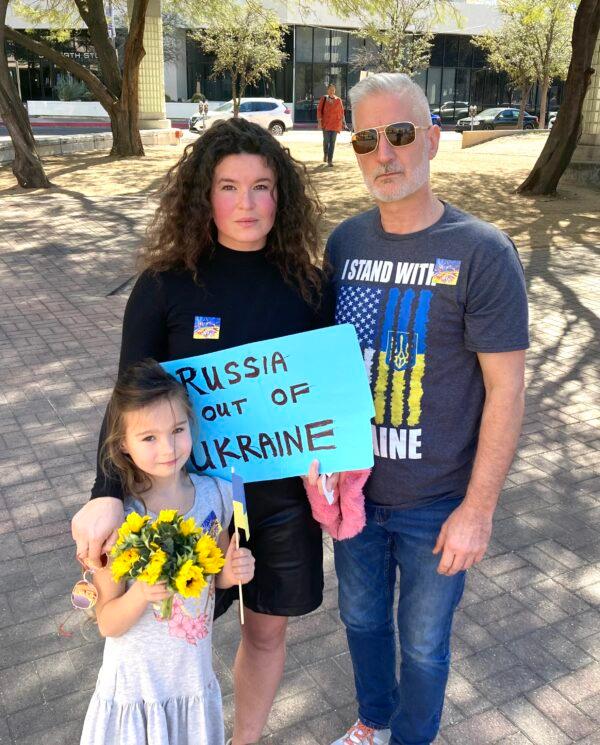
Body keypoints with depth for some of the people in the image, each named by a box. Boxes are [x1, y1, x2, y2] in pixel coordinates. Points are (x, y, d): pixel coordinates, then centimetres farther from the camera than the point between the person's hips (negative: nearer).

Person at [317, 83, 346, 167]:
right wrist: (319, 121, -9)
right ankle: (325, 154, 33)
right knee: (326, 140, 3)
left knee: (332, 142, -3)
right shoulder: (323, 99, 1)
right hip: (325, 123, -1)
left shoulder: (338, 100, 5)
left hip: (335, 124, 1)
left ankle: (330, 160, -2)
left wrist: (341, 124, 9)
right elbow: (319, 110, 0)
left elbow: (341, 112, 10)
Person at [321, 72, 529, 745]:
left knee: (422, 641, 16)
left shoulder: (481, 253, -16)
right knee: (362, 618, 24)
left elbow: (505, 391, -15)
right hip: (353, 488, 5)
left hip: (436, 504, -4)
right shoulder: (345, 241, -2)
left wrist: (477, 510, -14)